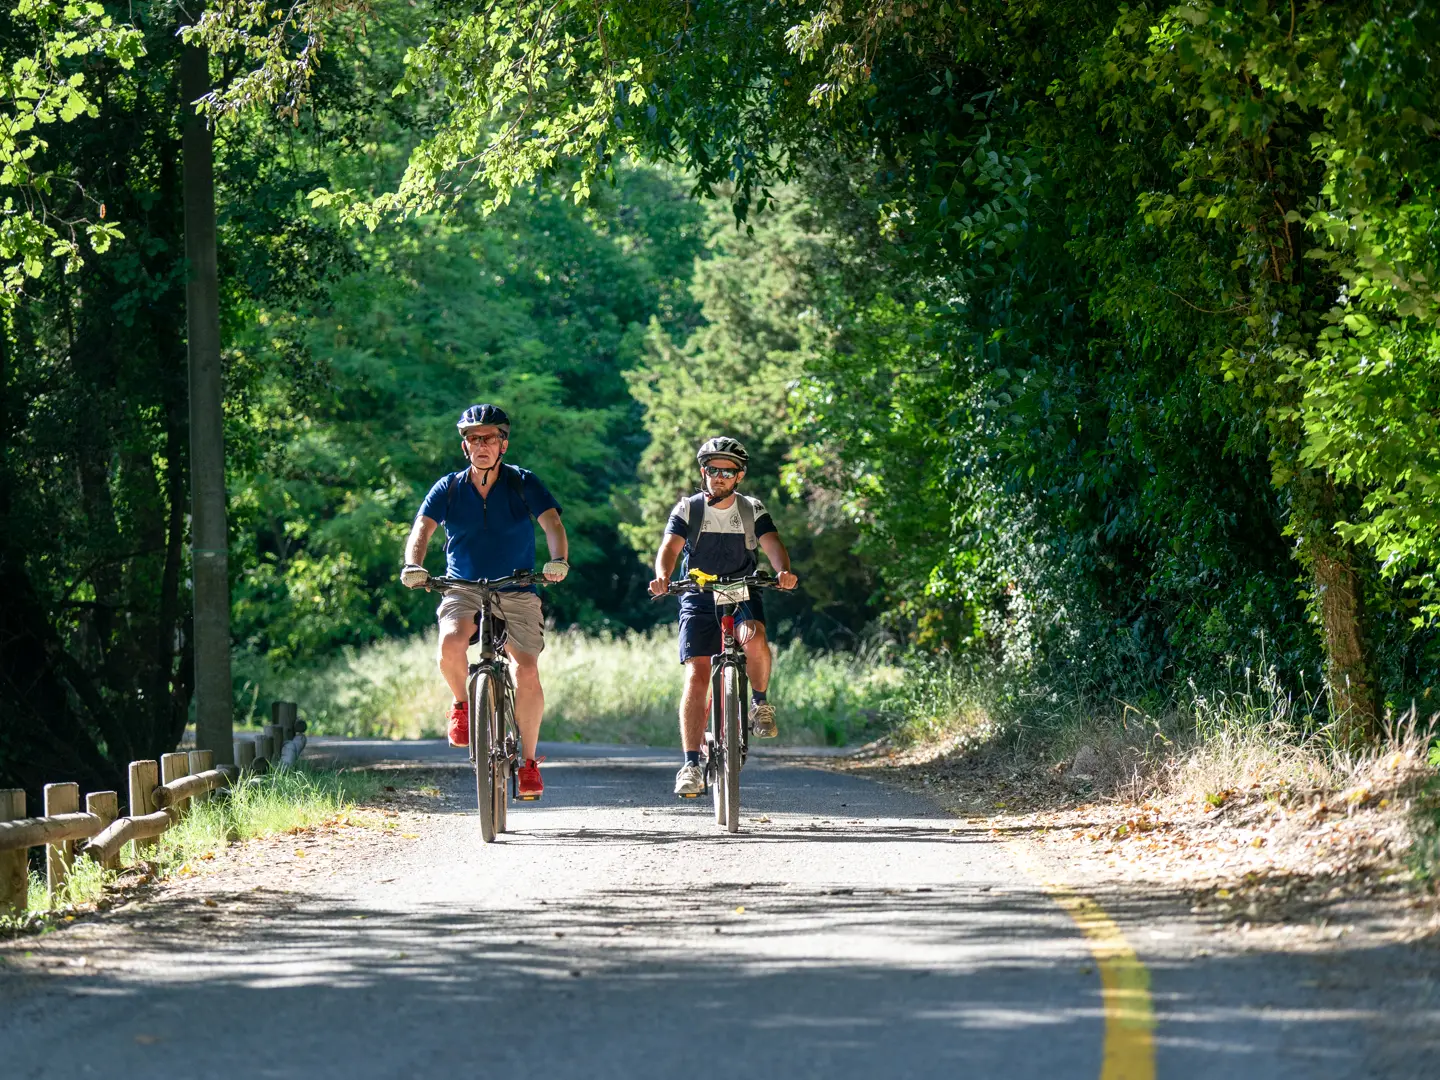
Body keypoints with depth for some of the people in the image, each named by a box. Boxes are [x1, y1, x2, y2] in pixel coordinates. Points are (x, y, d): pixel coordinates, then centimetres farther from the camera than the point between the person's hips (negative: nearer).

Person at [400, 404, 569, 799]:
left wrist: (558, 561, -36)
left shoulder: (523, 483, -3)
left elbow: (552, 523, -15)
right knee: (451, 644, -31)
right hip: (464, 590, 0)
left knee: (526, 671, -17)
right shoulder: (448, 488, 0)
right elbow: (422, 527, -12)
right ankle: (462, 704, 0)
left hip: (516, 592, 0)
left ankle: (529, 760, 2)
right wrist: (413, 565, -33)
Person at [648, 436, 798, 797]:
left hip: (742, 596, 0)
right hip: (699, 600, 0)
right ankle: (691, 765, -14)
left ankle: (760, 702, -4)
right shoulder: (687, 510, 0)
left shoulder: (753, 511, 2)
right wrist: (662, 577, -37)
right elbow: (670, 548, -14)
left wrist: (783, 571, -36)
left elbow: (772, 544, -13)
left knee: (754, 639, -33)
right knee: (697, 677, -14)